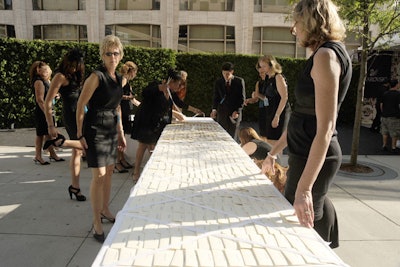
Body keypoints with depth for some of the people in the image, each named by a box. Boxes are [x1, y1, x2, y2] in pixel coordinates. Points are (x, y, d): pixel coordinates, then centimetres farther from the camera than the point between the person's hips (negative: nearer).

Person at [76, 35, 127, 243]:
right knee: (99, 175, -6)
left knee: (109, 171, 15)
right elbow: (81, 105, -13)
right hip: (95, 130, -8)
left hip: (111, 130, 8)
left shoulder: (118, 78, 10)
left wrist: (121, 133, 16)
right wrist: (80, 134, -15)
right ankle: (97, 224, 7)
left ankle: (105, 210, 34)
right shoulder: (96, 76, -14)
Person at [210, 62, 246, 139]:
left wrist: (237, 111, -10)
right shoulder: (218, 82, 6)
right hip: (222, 112, 2)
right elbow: (216, 97, 8)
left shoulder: (239, 81, 0)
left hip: (235, 112, -2)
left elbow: (242, 98, 0)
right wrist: (214, 109, -9)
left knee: (232, 135, 0)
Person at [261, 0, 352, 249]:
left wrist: (304, 187, -26)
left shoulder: (326, 55, -16)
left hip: (314, 159, -9)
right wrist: (274, 152, 20)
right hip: (309, 154, 9)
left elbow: (325, 127, -24)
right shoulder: (327, 54, 14)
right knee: (314, 217, 21)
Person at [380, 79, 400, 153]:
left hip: (385, 116, 5)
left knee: (385, 131, 11)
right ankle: (393, 147, 6)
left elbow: (381, 105, 9)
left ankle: (384, 146, 14)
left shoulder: (385, 93, 6)